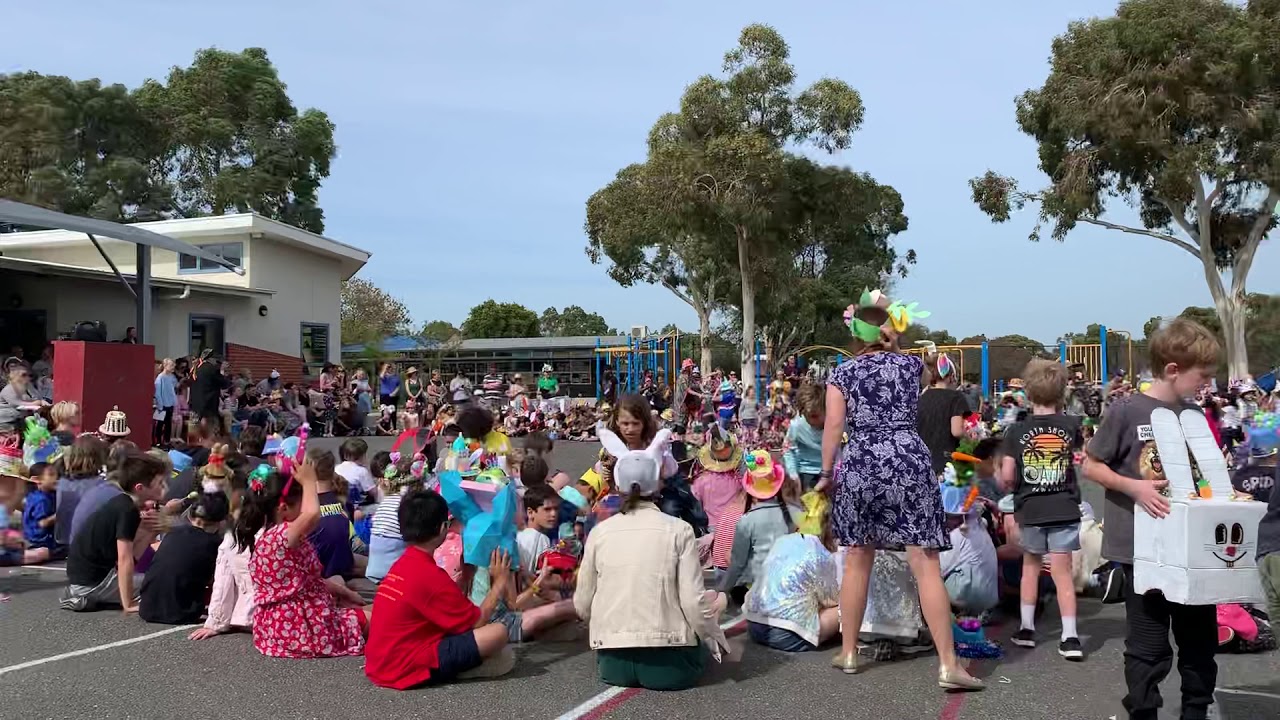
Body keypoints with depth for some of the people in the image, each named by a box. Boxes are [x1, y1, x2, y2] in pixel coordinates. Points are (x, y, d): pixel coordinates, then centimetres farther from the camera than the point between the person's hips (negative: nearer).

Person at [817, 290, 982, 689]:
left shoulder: (842, 375, 4)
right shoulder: (912, 365, 9)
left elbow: (833, 428, -2)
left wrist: (826, 474, 8)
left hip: (858, 467, 1)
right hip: (910, 463, 0)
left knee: (857, 561, 13)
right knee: (926, 564, -2)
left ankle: (848, 652, 22)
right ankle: (948, 664, -4)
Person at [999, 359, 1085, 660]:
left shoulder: (1017, 430, -6)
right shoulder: (1070, 425, -1)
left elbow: (1006, 477, -8)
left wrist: (1009, 488, 14)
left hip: (1030, 509, 0)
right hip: (1064, 508, 0)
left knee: (1031, 565, 18)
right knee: (1062, 571, 1)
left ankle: (1027, 628, 23)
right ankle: (1069, 636, -5)